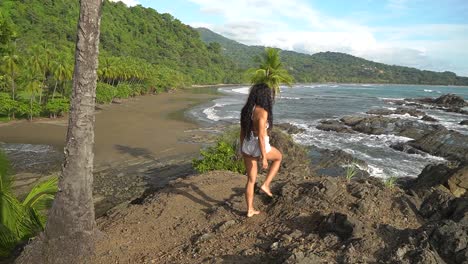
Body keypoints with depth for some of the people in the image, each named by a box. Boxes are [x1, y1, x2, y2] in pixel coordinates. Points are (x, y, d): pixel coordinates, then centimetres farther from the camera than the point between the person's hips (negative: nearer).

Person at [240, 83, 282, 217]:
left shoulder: (246, 110, 5)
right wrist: (264, 157, -18)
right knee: (278, 157, 27)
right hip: (259, 147, -7)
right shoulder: (262, 112, -20)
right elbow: (261, 136, -23)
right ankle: (266, 185, 21)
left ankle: (250, 210, 26)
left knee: (251, 180, 18)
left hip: (247, 146, 7)